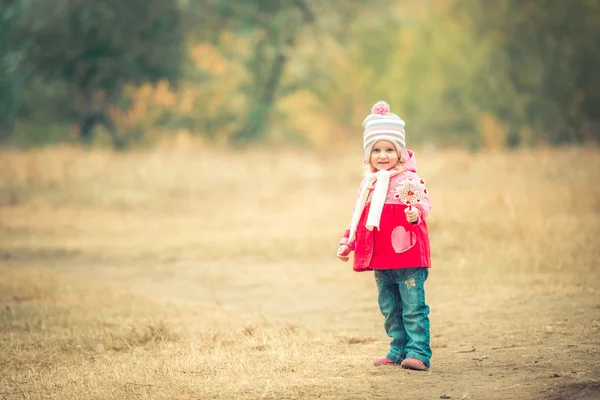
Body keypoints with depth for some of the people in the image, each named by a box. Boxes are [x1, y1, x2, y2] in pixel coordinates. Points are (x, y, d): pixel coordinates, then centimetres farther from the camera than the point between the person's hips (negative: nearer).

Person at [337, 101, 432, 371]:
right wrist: (347, 242, 21)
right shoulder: (368, 183, 15)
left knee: (413, 307, -7)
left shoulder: (409, 179, -6)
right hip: (380, 260, 7)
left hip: (407, 256, -7)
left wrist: (416, 211, -37)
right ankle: (399, 351, 24)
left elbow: (423, 202, -16)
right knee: (390, 309, 14)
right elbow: (358, 216, 22)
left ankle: (418, 353, -6)